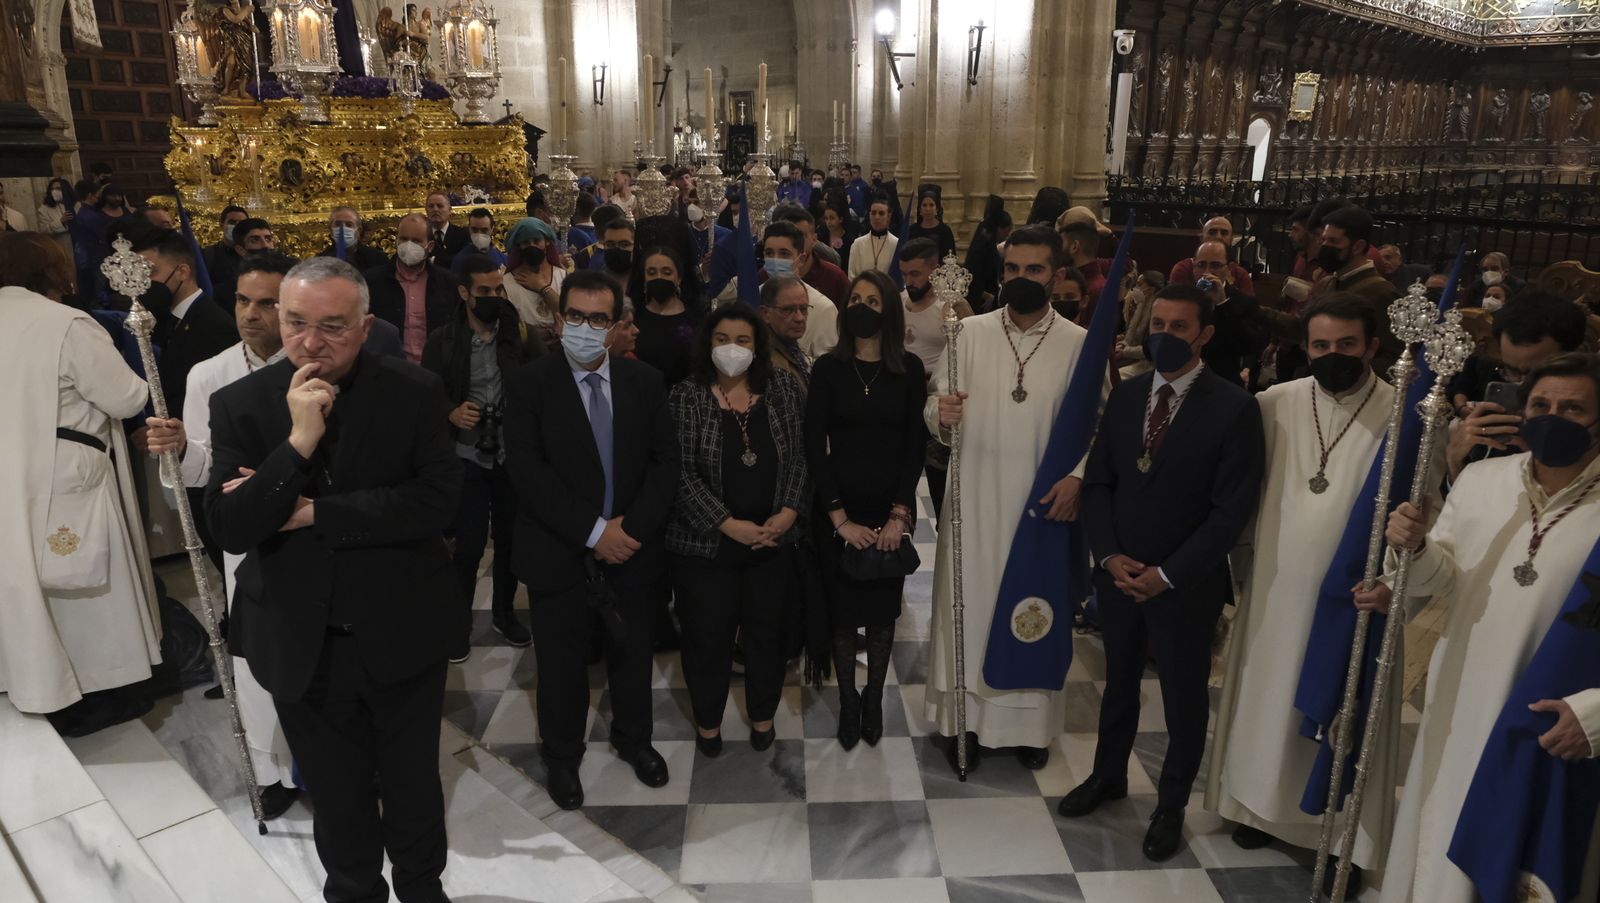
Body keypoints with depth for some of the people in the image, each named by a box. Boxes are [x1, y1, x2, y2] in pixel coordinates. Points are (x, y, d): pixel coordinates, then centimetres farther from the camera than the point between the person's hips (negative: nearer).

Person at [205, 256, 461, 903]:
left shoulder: (415, 392, -9)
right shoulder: (240, 405, -6)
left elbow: (438, 498, -19)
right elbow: (230, 529, -14)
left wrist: (312, 513, -19)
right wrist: (299, 441, -26)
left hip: (402, 635, -1)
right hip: (304, 648, 1)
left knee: (414, 788, 20)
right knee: (337, 796, 20)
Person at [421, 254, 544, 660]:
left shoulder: (522, 333, -1)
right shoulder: (442, 341, -4)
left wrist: (521, 339, -23)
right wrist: (451, 413, -17)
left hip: (514, 455, 1)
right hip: (468, 457, -1)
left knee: (510, 539, 13)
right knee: (469, 544, 2)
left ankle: (504, 612, 34)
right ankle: (460, 621, 24)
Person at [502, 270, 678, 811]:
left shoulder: (643, 382, 1)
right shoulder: (528, 385, -8)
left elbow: (665, 460, -1)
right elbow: (527, 470, -16)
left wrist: (633, 527, -14)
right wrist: (593, 531, -21)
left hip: (632, 549, 3)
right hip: (560, 557, -2)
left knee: (633, 653, 18)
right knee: (562, 663, 13)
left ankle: (633, 736, 44)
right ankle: (562, 755, 38)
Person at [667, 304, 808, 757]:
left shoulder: (784, 388, 0)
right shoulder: (686, 396, -8)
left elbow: (802, 457, 1)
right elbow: (681, 473, -13)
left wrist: (789, 512, -12)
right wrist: (730, 524, -17)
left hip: (774, 539, 2)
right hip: (705, 542, -2)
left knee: (766, 631, 15)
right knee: (707, 635, 11)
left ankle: (763, 715, 38)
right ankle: (707, 719, 35)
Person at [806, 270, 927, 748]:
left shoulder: (910, 368, -2)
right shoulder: (827, 368, -3)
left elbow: (916, 444, -3)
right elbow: (814, 445, -6)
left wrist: (899, 515, -11)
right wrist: (840, 517, -12)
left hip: (891, 510, 0)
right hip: (840, 511, 0)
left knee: (882, 608, 11)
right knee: (843, 609, 7)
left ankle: (874, 698, 27)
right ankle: (847, 701, 23)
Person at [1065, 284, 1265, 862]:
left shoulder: (1235, 407, -13)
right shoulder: (1124, 395, 2)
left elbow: (1232, 509, -15)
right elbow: (1098, 482, 4)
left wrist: (1167, 574, -17)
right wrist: (1109, 555, -10)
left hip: (1187, 584, -4)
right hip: (1118, 573, 4)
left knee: (1184, 698, 14)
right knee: (1119, 681, 21)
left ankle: (1171, 806, 35)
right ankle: (1108, 776, 43)